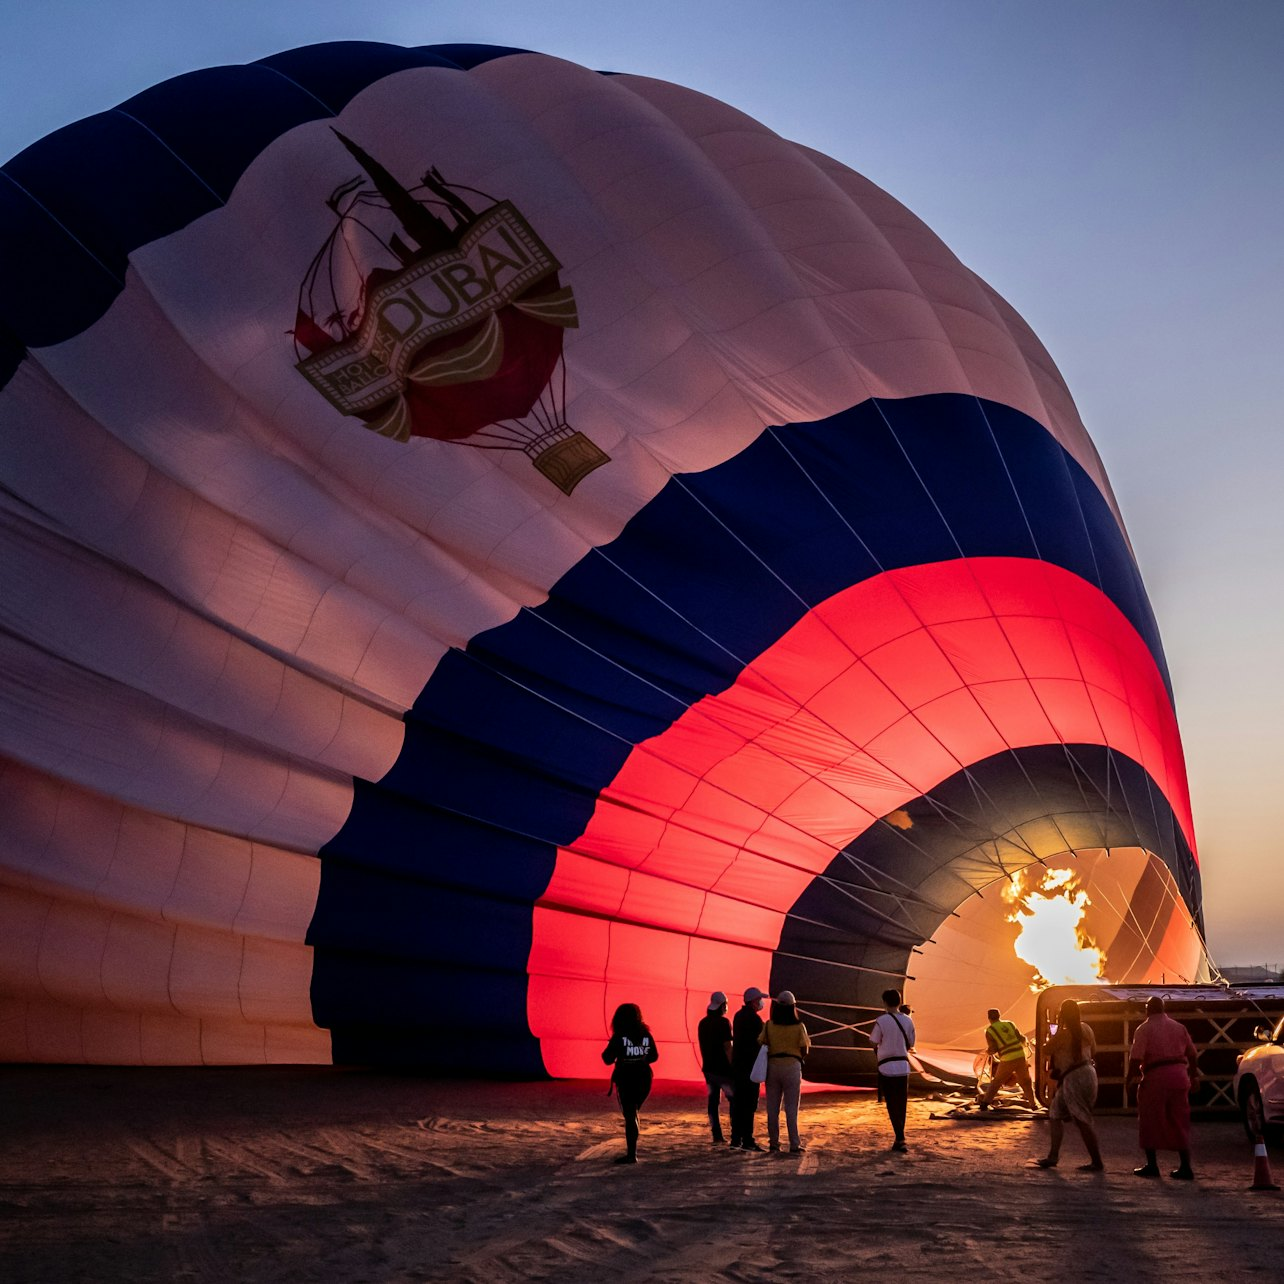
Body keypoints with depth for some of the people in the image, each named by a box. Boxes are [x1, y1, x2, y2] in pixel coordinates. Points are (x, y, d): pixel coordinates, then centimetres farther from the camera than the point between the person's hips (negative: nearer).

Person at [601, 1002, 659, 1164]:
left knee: (629, 1115, 1)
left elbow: (608, 1059, -11)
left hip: (625, 1079, -4)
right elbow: (654, 1056, 11)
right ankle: (632, 1151, 20)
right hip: (644, 1078, 4)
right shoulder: (646, 1035, 1)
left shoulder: (619, 1037, -12)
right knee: (633, 1113, 20)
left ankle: (631, 1154, -1)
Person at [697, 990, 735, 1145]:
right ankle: (736, 1135, -4)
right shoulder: (723, 1022, -12)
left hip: (708, 1068, 7)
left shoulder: (703, 1023, 10)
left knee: (713, 1101, 7)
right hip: (723, 1068, -7)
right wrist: (733, 1067, -11)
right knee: (735, 1100, 1)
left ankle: (717, 1136, 5)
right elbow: (727, 1047, -15)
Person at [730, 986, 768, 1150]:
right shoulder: (754, 1018, -14)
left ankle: (736, 1138, 15)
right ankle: (747, 1141, -6)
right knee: (749, 1104, -6)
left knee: (738, 1102, 11)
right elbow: (759, 1043, -15)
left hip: (737, 1064, 9)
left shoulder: (739, 1016, 12)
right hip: (750, 1066, -9)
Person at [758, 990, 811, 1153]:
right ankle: (794, 1145, 3)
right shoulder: (799, 1026, -7)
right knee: (791, 1108, 4)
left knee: (772, 1107, 11)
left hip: (772, 1066, 2)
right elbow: (804, 1050, -5)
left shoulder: (769, 1025, -4)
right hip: (792, 1066, -2)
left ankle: (773, 1142, 14)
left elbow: (761, 1045, -5)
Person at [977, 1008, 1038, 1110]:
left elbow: (992, 1050, -3)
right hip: (1020, 1056, 2)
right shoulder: (1010, 1024, 11)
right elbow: (1022, 1038, 14)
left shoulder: (990, 1031, 1)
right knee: (1026, 1082, 20)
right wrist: (1024, 1043, 35)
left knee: (996, 1082, 14)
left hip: (1007, 1059, -2)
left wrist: (987, 1050, 18)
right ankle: (1033, 1104, 21)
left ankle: (985, 1103, 13)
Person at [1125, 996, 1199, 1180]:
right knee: (1180, 1123, 11)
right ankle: (1185, 1167, 7)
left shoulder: (1144, 1029, -5)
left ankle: (1152, 1165, 10)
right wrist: (1194, 1076, 29)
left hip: (1156, 1077, -5)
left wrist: (1129, 1078, -2)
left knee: (1150, 1122, 7)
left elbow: (1136, 1058, -13)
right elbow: (1192, 1054, 17)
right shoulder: (1179, 1027, 12)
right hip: (1179, 1075, 5)